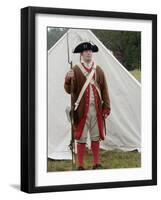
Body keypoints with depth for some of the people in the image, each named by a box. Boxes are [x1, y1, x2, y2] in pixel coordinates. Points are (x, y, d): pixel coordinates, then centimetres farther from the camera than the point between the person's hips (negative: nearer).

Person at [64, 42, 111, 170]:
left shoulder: (99, 70, 9)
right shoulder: (75, 70, -2)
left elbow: (104, 90, 9)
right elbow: (70, 90, -6)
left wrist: (106, 107, 3)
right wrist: (68, 79, -26)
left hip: (96, 109, 3)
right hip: (81, 110, -3)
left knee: (96, 137, 10)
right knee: (81, 137, 1)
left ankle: (97, 164, 20)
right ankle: (80, 165, 10)